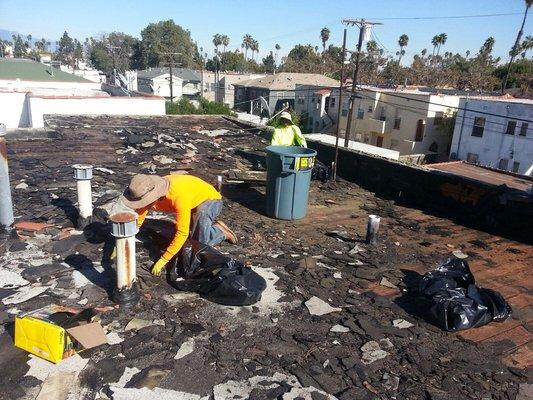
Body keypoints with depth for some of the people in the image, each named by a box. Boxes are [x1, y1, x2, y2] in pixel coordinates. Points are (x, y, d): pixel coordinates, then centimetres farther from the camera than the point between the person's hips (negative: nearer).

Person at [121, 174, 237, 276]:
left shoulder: (179, 196, -41)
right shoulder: (148, 193, -20)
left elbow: (182, 233, -39)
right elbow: (136, 221, -9)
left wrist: (163, 260, -36)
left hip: (210, 199, -7)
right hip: (194, 203, 7)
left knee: (200, 242, -25)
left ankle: (220, 231, 3)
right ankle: (211, 222, 18)